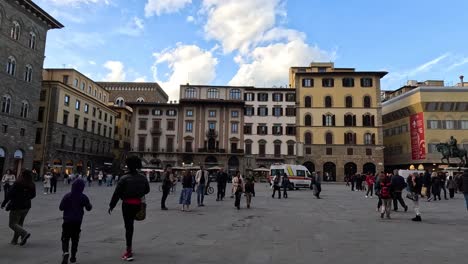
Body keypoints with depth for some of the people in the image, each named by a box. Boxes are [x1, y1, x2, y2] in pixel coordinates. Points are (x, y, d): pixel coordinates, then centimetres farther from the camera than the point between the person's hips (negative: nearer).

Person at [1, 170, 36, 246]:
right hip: (26, 207, 6)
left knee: (12, 224, 4)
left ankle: (25, 233, -15)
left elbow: (10, 194, -16)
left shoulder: (17, 184, -17)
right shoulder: (32, 185, -1)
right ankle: (14, 240, 23)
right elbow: (33, 195, 11)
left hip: (16, 207, -6)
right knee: (19, 223, 18)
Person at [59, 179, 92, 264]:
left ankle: (65, 252, -19)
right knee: (75, 239, 13)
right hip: (77, 222, 1)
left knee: (65, 238, 5)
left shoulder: (67, 196, -7)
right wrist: (89, 205, 21)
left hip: (67, 221, -1)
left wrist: (67, 206, 13)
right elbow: (88, 208, 1)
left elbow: (61, 208, -5)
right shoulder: (83, 197, -5)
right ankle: (73, 256, 17)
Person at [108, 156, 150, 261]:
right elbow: (147, 190, 10)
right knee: (130, 225, 21)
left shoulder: (124, 178, -14)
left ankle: (129, 252, 1)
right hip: (137, 204, 5)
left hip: (127, 204, -5)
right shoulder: (143, 178, 0)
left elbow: (116, 193, -13)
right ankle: (129, 248, 32)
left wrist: (111, 206, -5)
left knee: (128, 226, 1)